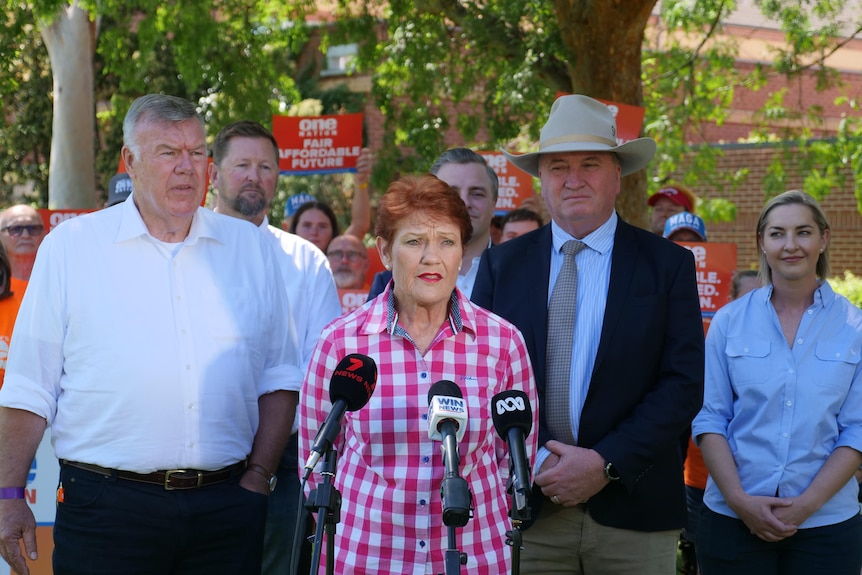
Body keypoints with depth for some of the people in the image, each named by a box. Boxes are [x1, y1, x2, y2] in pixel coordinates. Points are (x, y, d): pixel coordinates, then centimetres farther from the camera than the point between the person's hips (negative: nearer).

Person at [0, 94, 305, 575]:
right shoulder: (71, 247, 3)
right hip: (106, 507, -2)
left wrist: (259, 476, 3)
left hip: (226, 509, 2)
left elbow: (279, 377, 11)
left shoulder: (251, 248, 9)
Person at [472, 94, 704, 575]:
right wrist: (533, 463, -10)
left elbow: (684, 385, -4)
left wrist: (605, 464, -13)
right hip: (527, 511, 1)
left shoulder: (668, 265, 2)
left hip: (634, 516, -1)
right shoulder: (501, 264, 7)